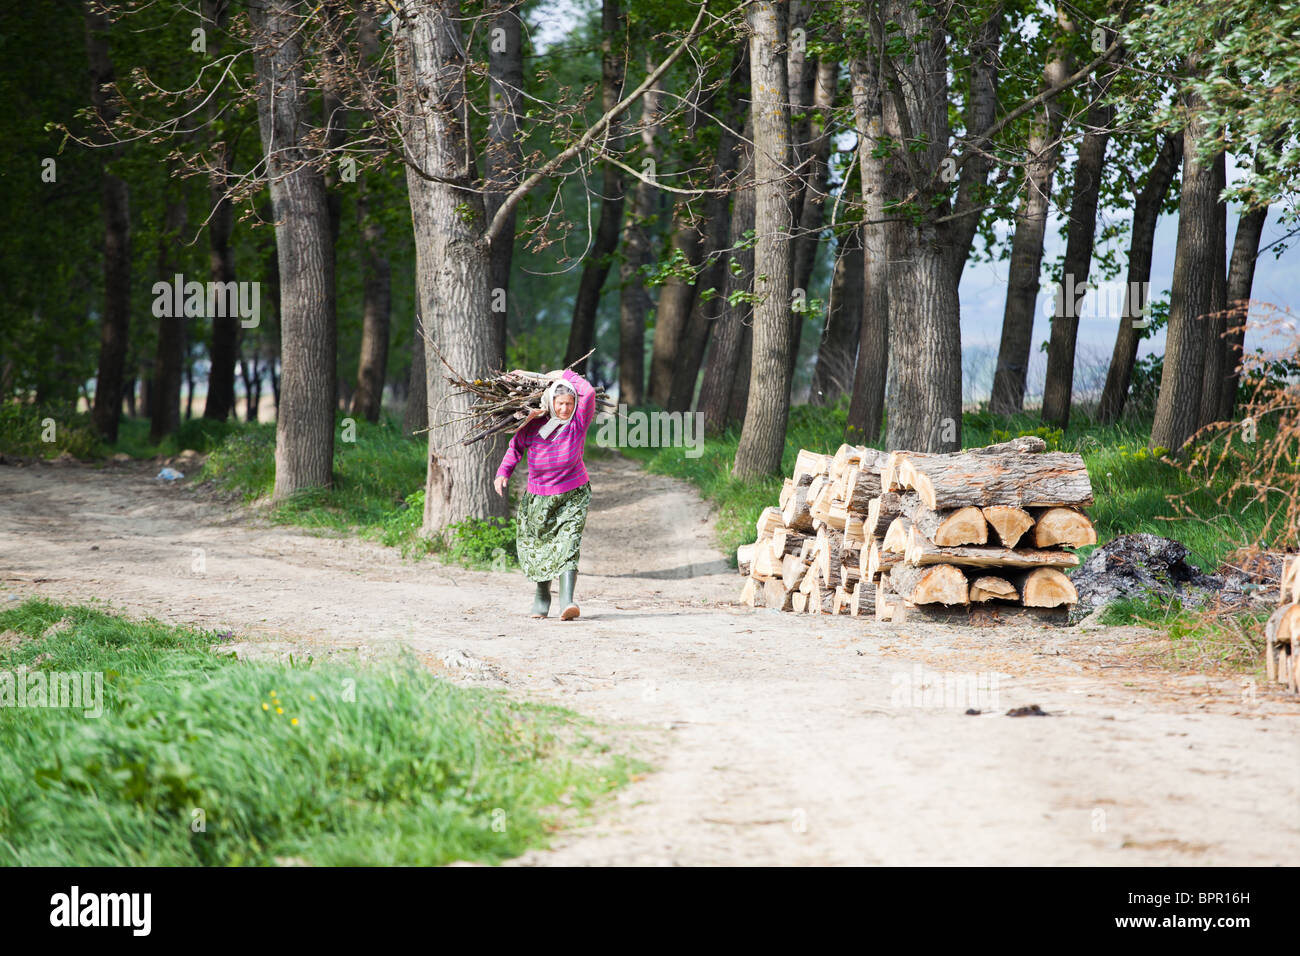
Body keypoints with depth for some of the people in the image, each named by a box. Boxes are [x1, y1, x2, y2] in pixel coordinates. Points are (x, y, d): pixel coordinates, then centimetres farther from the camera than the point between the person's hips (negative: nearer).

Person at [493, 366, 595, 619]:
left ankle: (567, 602, -30)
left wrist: (564, 375, -6)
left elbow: (589, 392, -18)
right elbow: (516, 446, 8)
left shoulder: (578, 423, -11)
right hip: (538, 497, 2)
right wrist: (503, 472, -4)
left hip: (572, 496, -2)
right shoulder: (533, 425, -8)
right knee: (538, 548, 12)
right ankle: (541, 598, 35)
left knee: (568, 546, -19)